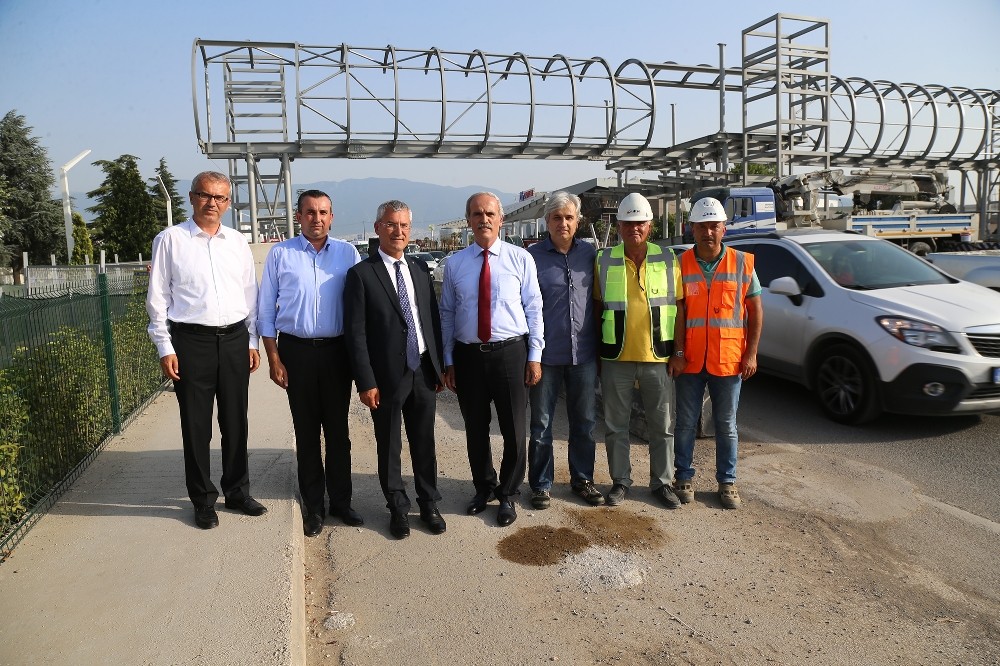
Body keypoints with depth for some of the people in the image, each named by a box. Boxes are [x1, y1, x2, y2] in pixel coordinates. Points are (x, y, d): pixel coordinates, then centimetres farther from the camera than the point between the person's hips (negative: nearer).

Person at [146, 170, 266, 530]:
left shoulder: (237, 241, 9)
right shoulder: (170, 239, 0)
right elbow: (158, 297, -1)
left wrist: (252, 342, 9)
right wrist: (165, 347, -6)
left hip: (235, 339, 3)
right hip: (191, 341, -3)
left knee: (236, 422, 12)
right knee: (196, 426, 6)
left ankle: (237, 491, 28)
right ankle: (203, 500, 21)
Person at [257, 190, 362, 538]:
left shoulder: (348, 253, 2)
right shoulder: (281, 253, 0)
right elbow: (266, 310, 2)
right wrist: (273, 358, -3)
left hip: (337, 351, 1)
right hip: (296, 351, 0)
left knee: (338, 430, 10)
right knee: (306, 431, 10)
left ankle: (340, 500, 25)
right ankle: (313, 506, 24)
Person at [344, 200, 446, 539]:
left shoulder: (421, 269, 7)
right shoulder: (361, 274, -8)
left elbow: (434, 319, 11)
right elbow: (356, 333, -10)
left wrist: (440, 366, 9)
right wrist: (365, 382, -13)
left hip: (424, 372, 4)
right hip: (387, 376, -4)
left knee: (424, 442, 15)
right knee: (389, 447, 12)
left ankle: (429, 503, 32)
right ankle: (398, 508, 30)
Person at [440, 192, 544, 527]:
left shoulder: (520, 258, -1)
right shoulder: (454, 264, 5)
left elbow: (533, 308, 0)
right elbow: (447, 314, 8)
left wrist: (535, 355, -4)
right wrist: (448, 361, 6)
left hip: (511, 352, -2)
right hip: (468, 355, 2)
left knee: (514, 429, 7)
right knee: (475, 429, 15)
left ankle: (507, 494, 29)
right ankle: (483, 487, 38)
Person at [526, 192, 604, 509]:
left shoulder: (590, 254, 6)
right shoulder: (532, 256, -3)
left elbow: (599, 300, 12)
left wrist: (601, 344, 7)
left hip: (583, 354, 3)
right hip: (546, 354, -3)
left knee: (584, 422, 13)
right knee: (541, 423, 7)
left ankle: (582, 479, 30)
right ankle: (540, 484, 22)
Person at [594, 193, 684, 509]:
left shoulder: (668, 259, 2)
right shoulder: (604, 260, 1)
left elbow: (679, 307, 5)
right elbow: (598, 308, 6)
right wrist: (597, 352, 3)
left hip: (658, 357, 1)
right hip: (616, 358, 0)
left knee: (662, 425, 10)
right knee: (615, 425, 10)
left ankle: (662, 482, 26)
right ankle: (620, 480, 25)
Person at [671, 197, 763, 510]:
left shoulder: (742, 263, 1)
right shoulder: (681, 264, -1)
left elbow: (755, 310, 4)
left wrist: (751, 353, -2)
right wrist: (677, 352, -9)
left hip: (728, 360, 0)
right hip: (689, 360, 0)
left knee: (727, 425, 11)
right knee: (686, 423, 10)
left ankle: (727, 481, 24)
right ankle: (684, 477, 24)